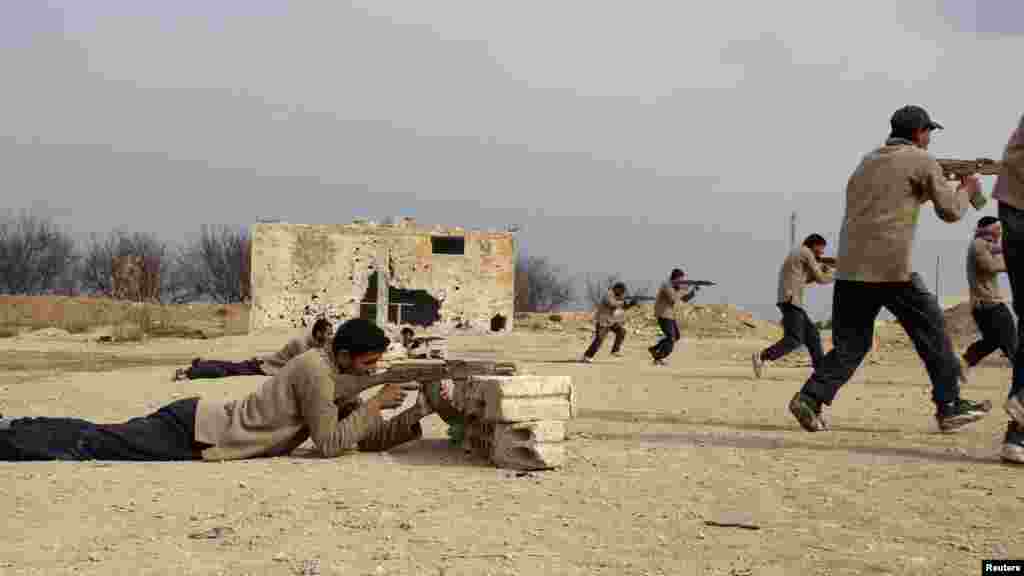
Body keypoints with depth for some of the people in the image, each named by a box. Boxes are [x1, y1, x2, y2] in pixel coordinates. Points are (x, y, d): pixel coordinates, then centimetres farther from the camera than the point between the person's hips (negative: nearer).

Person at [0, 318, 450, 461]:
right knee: (88, 444, -2)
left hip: (201, 424, 8)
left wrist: (422, 407, 1)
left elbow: (373, 440, 10)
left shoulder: (343, 385, 9)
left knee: (100, 438, 16)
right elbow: (330, 444, -22)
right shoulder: (315, 370, -20)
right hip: (194, 432, -8)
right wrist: (376, 404, -15)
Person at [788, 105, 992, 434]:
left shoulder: (867, 162, 22)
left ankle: (810, 398, -9)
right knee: (932, 333, 10)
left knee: (850, 344, 8)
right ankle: (950, 406, 17)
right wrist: (966, 190, 23)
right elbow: (950, 210, 4)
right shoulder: (922, 161, 2)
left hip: (850, 267, 6)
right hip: (891, 267, -6)